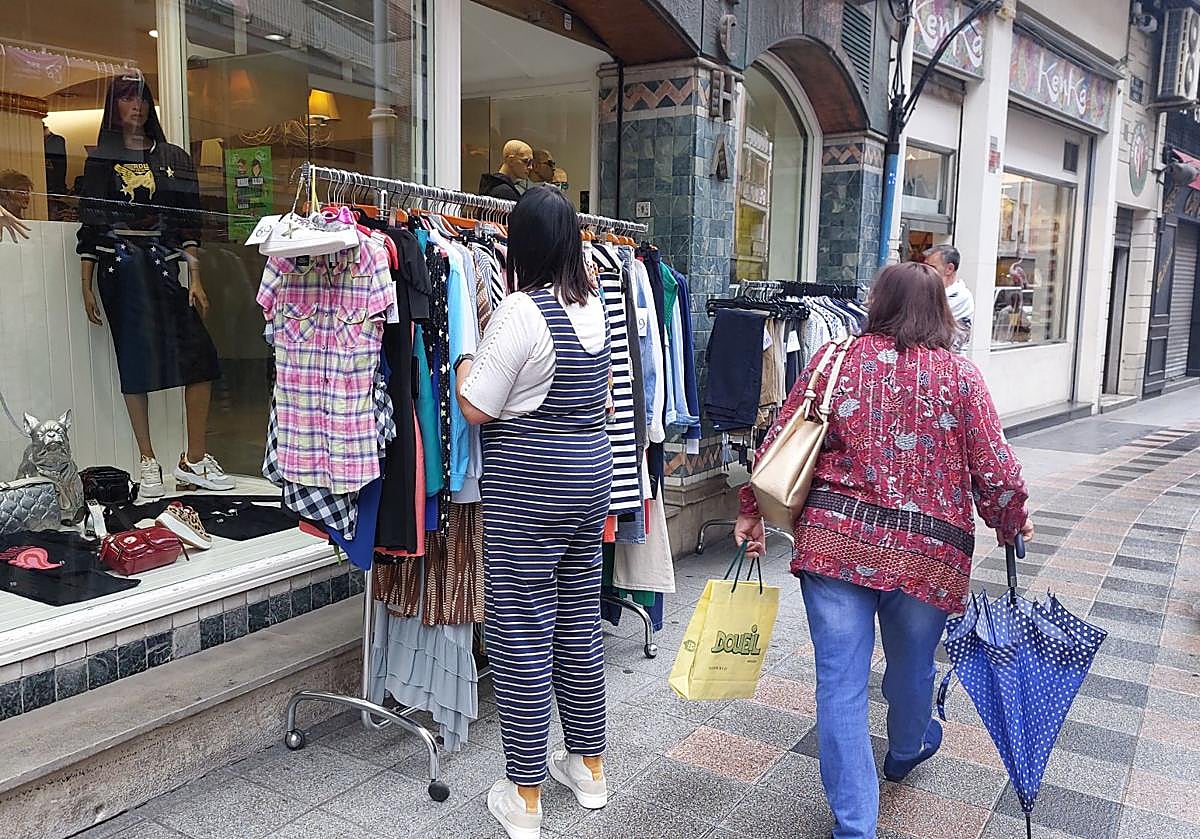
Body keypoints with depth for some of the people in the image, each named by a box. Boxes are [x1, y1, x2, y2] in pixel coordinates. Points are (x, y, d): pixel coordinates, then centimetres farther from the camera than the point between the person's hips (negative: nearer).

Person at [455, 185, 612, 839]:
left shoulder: (519, 311, -17)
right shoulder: (594, 305, 6)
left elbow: (476, 409, -14)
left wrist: (463, 356, 1)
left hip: (528, 489, -8)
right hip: (592, 477, 8)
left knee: (522, 632, 2)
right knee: (580, 620, 16)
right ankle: (589, 767, 31)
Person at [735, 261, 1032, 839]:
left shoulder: (834, 357, 1)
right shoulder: (961, 375, 0)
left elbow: (778, 442, 1)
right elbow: (996, 469, -1)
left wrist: (752, 510, 13)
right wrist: (1012, 523, 18)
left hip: (835, 542, -1)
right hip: (929, 551, 1)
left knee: (841, 682, 4)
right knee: (912, 666, 25)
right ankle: (906, 752, 53)